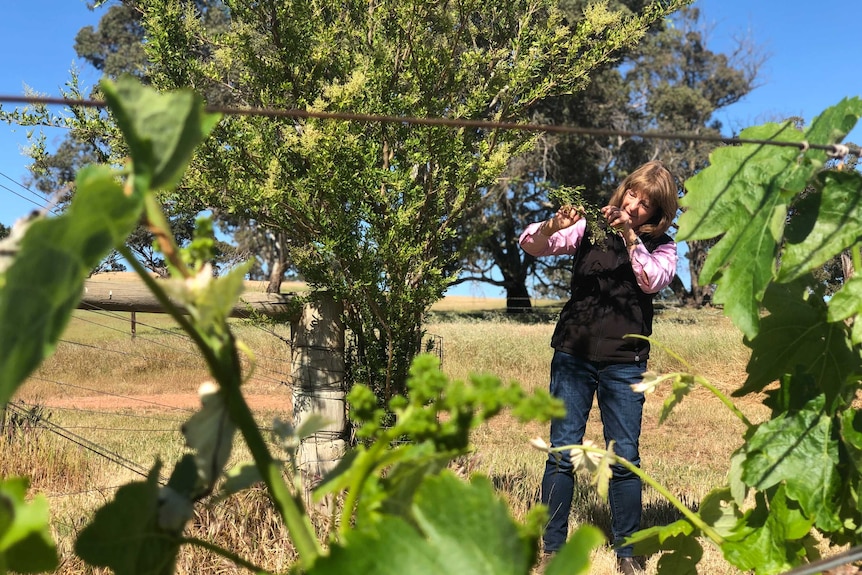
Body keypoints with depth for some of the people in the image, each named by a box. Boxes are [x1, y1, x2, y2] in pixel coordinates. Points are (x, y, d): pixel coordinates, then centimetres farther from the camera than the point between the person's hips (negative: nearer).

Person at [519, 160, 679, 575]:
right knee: (563, 451, 1)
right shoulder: (591, 227, 6)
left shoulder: (662, 247, 6)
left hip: (624, 363, 0)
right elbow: (531, 244, -4)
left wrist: (630, 235, -18)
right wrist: (554, 226, -24)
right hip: (573, 354, 0)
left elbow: (652, 280, -14)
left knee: (625, 457, 3)